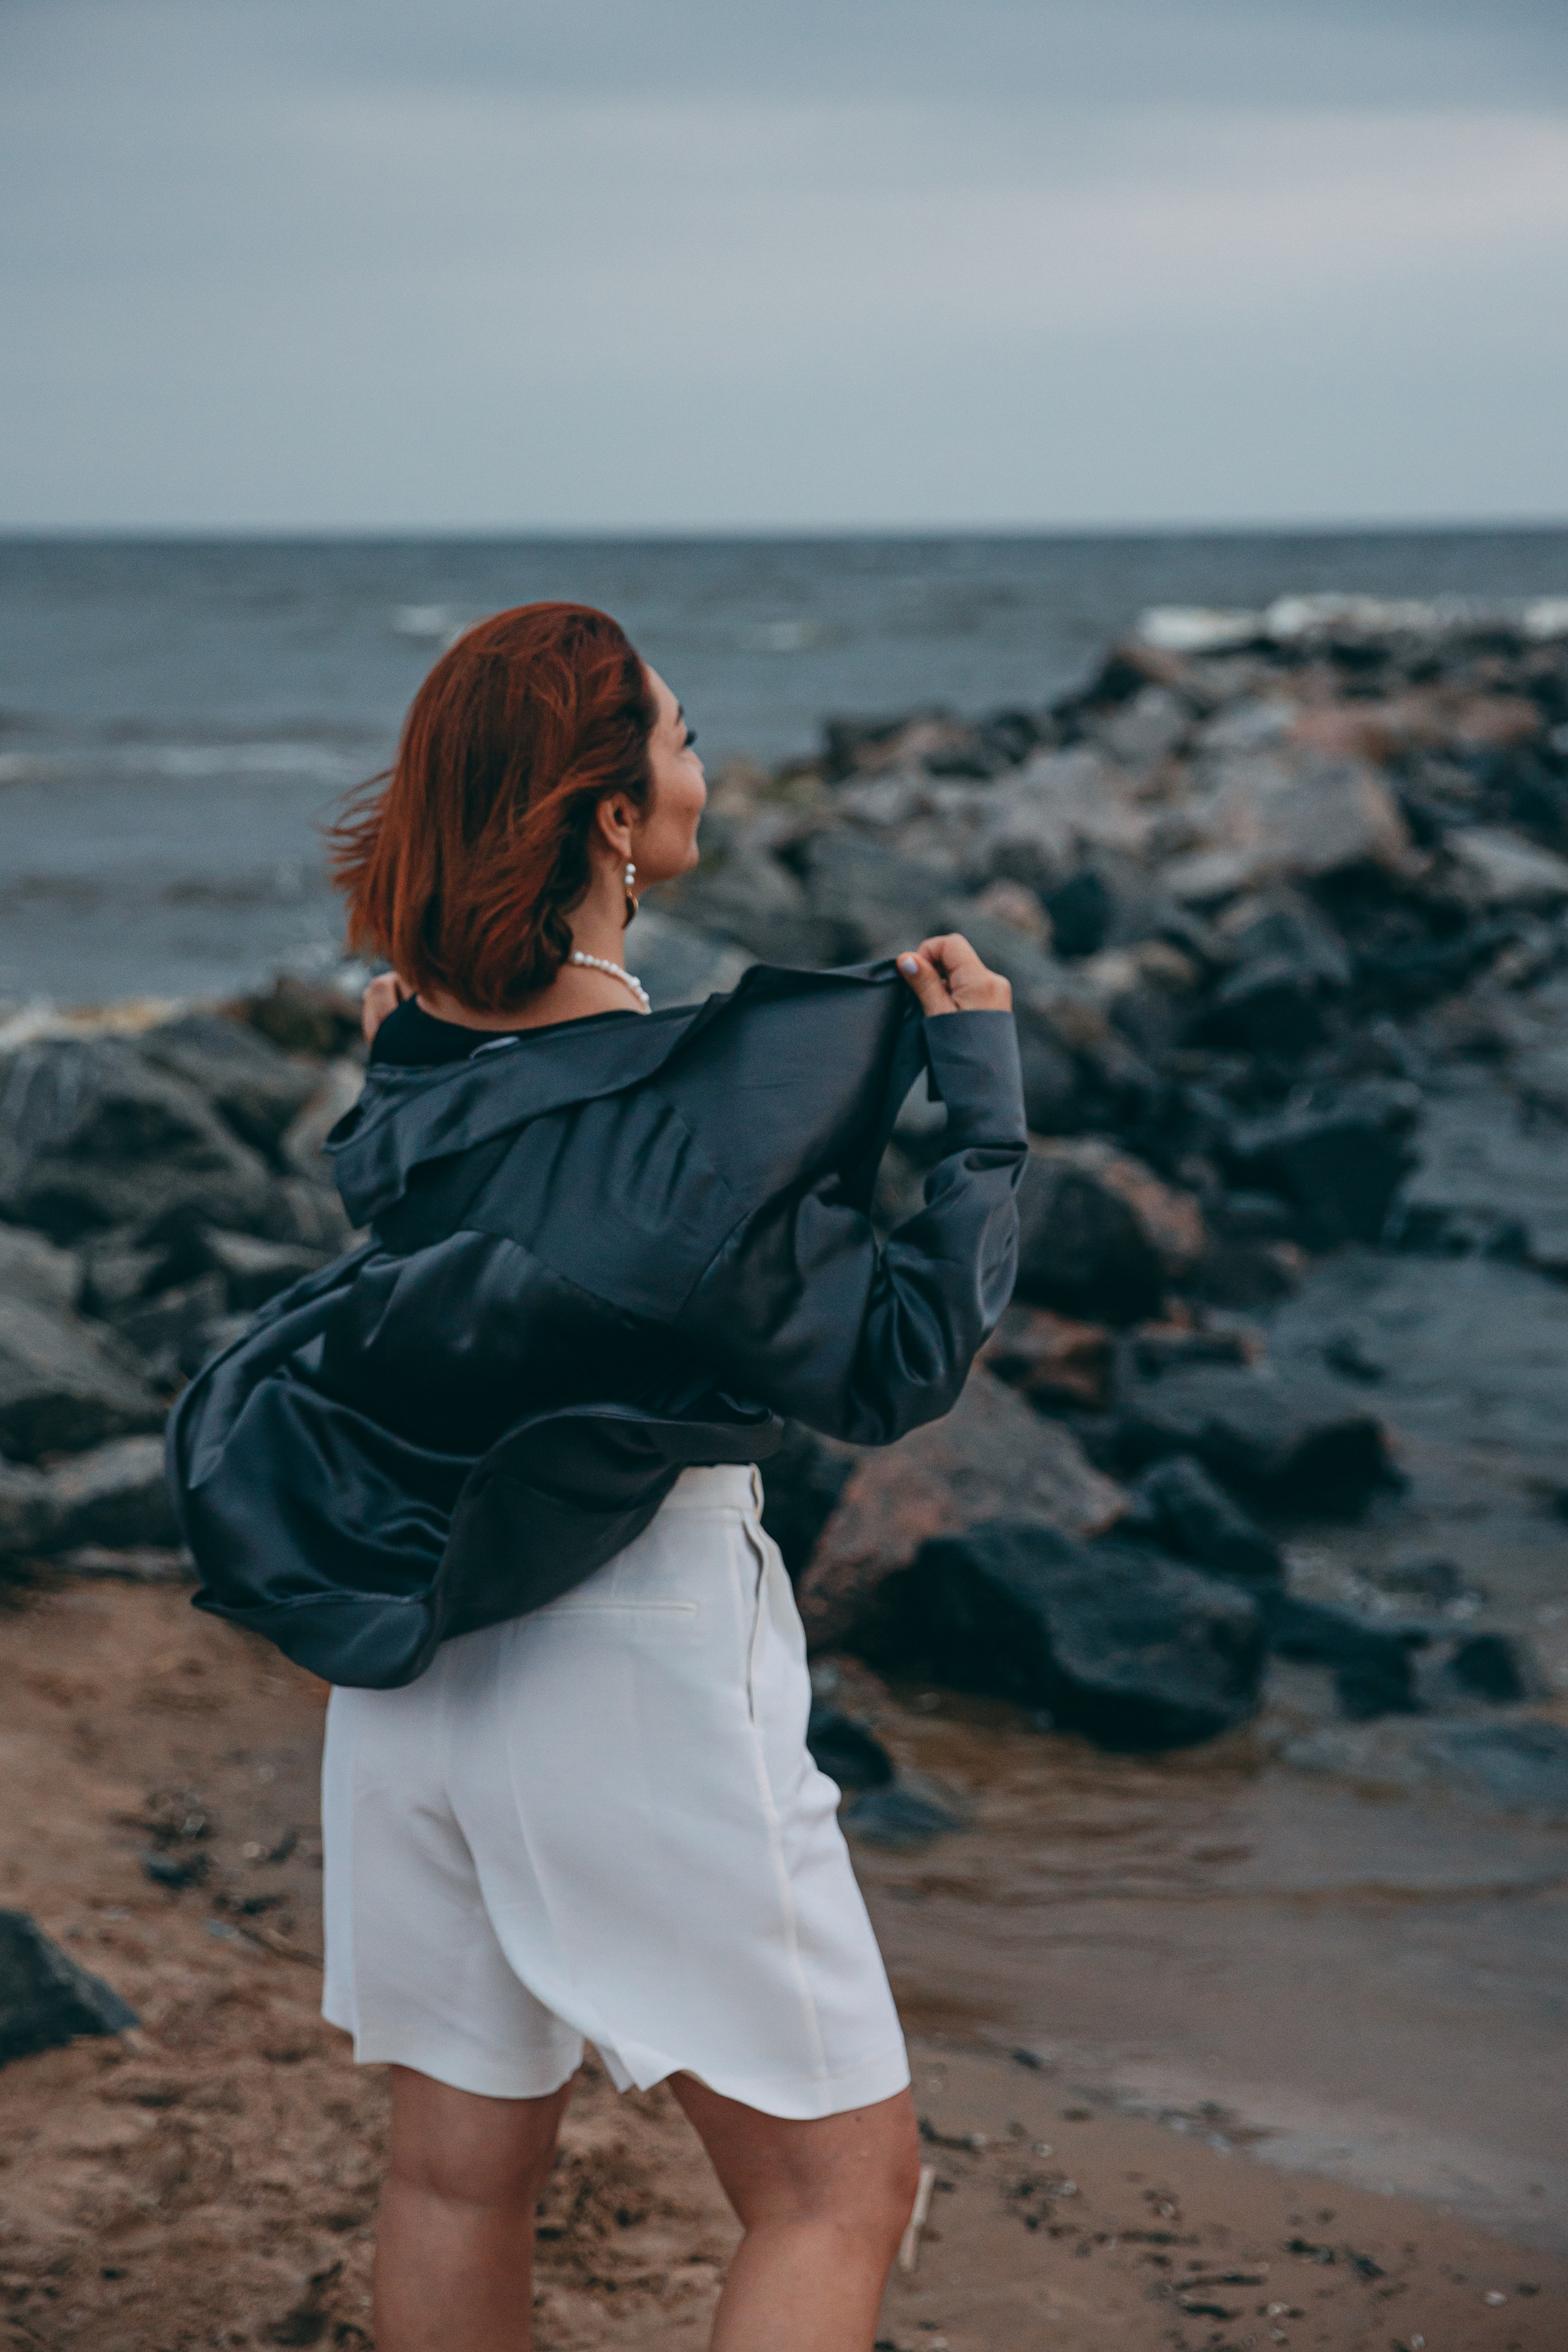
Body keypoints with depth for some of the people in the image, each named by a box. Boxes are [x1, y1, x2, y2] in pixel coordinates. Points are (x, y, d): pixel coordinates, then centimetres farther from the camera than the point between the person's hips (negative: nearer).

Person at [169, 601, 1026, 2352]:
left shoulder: (411, 1054, -1)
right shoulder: (692, 1100, -21)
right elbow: (890, 1374, -13)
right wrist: (988, 1115, -6)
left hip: (423, 1678, 7)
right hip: (637, 1680, -7)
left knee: (458, 2176, 17)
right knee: (839, 2190, 5)